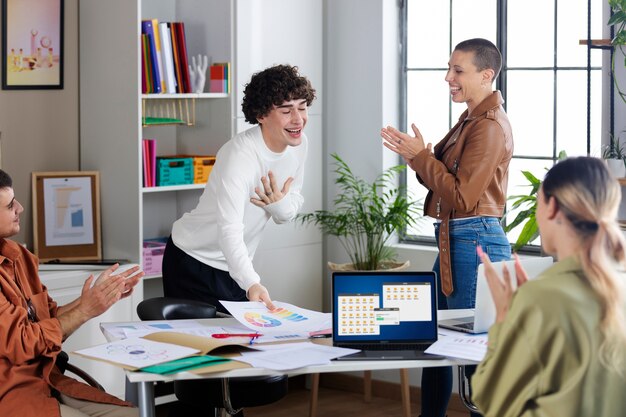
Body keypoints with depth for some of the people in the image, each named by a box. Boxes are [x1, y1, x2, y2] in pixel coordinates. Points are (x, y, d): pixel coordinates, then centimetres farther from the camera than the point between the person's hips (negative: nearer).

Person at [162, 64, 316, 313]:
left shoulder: (298, 144, -6)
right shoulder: (240, 155, -29)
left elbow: (290, 211, 5)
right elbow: (229, 230, -39)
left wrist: (280, 206, -21)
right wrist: (252, 284, -55)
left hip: (235, 266, 7)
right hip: (194, 264, -7)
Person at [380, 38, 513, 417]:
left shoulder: (490, 126, -15)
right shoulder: (472, 120, 15)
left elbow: (462, 197, -18)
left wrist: (420, 156, -12)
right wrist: (415, 154, 2)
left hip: (475, 242, -10)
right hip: (454, 240, 10)